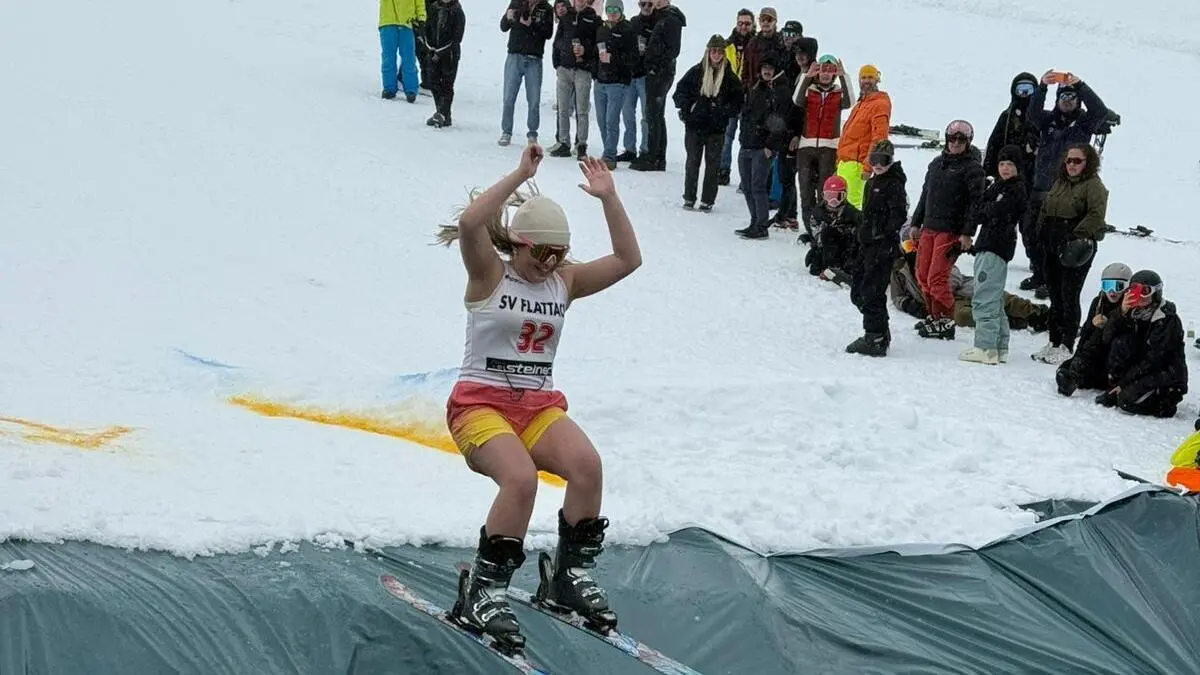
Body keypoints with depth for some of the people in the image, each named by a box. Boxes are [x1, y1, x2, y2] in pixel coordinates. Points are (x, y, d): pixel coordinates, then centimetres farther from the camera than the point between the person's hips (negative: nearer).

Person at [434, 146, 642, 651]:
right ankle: (482, 594, -22)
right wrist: (521, 176, -22)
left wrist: (608, 198, -5)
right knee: (521, 477, -33)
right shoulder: (489, 274, -3)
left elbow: (628, 260, 3)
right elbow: (469, 224, -23)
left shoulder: (564, 281, 11)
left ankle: (571, 575, -9)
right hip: (480, 403, -5)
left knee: (587, 463, -26)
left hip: (540, 406, 5)